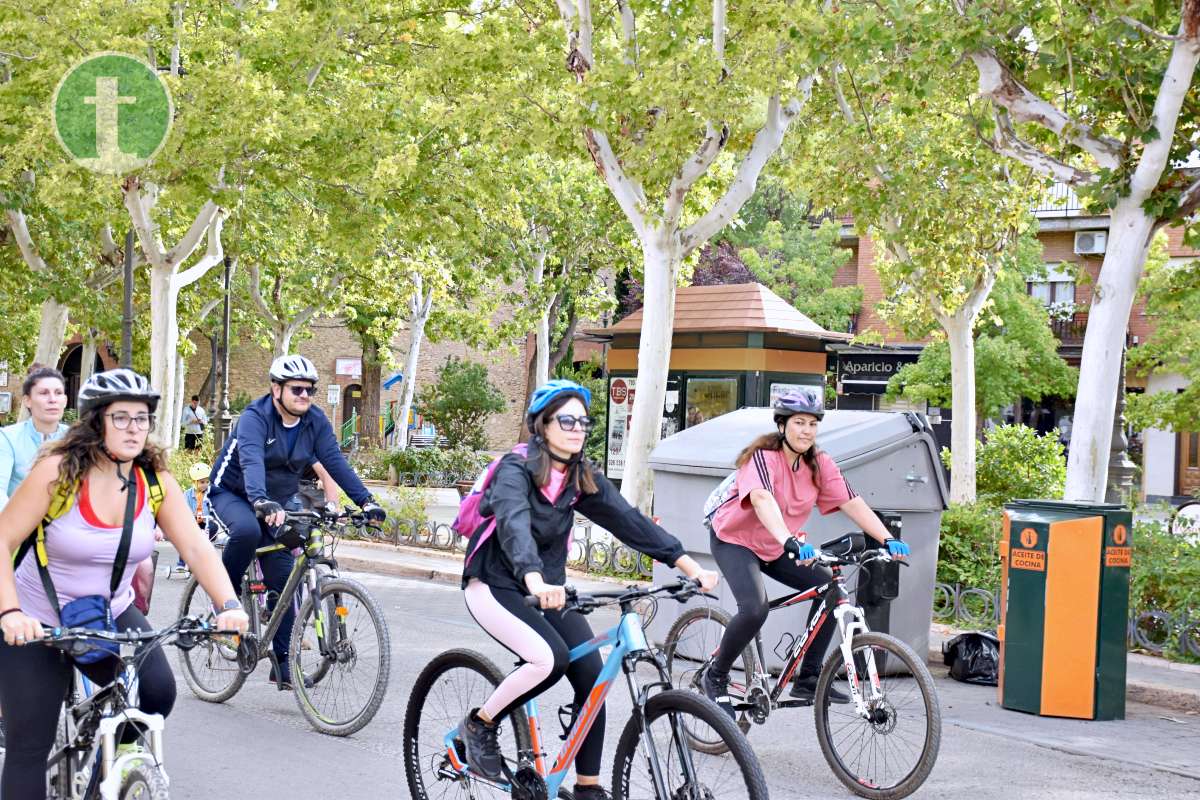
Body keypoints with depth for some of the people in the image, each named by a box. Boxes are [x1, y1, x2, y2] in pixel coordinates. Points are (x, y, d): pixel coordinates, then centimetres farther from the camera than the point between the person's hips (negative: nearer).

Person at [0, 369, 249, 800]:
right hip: (37, 624, -3)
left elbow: (197, 547, -14)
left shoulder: (156, 481, -9)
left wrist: (229, 605, -30)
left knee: (157, 692, -19)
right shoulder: (59, 471, -20)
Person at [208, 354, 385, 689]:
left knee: (284, 582, -4)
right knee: (247, 530, -39)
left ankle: (282, 664, 3)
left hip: (274, 502, 5)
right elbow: (251, 461, -41)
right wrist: (261, 502, -60)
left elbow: (335, 462, -14)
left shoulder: (316, 421, -8)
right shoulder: (255, 417, -25)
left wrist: (366, 500, -27)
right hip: (232, 494, -5)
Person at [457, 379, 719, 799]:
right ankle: (479, 724, -4)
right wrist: (535, 581, -56)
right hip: (496, 586, -6)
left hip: (547, 587, 6)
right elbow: (514, 525, -37)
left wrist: (689, 565, -18)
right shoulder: (515, 470, -19)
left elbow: (630, 521, -7)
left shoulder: (582, 478, 0)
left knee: (591, 674, -10)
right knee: (549, 658, -29)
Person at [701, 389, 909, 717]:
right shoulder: (763, 456, -26)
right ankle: (715, 677, -5)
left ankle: (808, 678, 2)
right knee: (755, 608, -29)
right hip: (734, 540, -7)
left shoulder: (819, 464, -7)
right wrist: (790, 541, -60)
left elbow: (852, 503, -15)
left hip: (773, 547, 7)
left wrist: (888, 539, -28)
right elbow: (762, 499, -44)